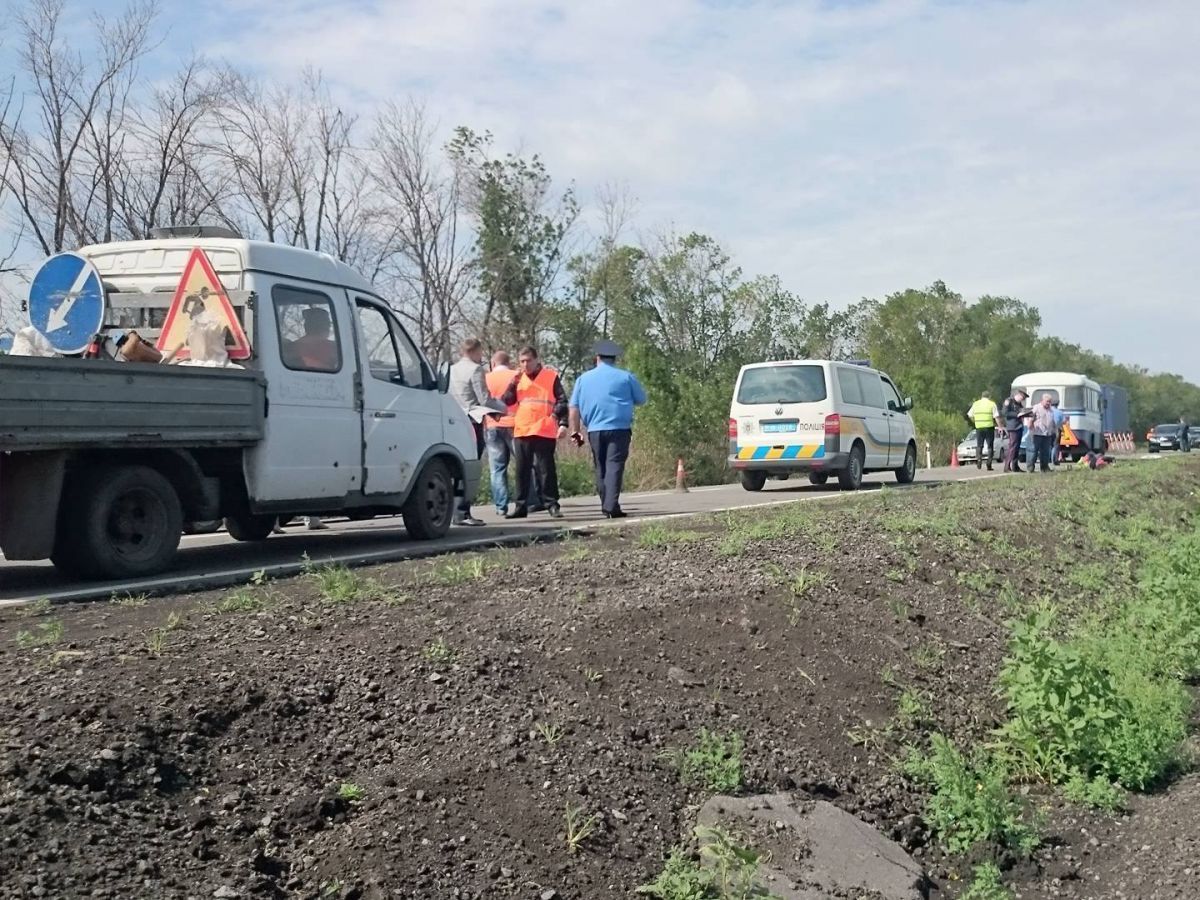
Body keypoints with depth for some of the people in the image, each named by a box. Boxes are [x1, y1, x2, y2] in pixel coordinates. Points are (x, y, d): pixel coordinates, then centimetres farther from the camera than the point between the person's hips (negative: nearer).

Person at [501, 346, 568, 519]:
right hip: (521, 432, 4)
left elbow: (561, 401, 1)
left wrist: (563, 423, -9)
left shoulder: (551, 376, 3)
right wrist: (513, 383, -8)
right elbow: (506, 401, 5)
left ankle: (552, 505, 5)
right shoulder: (518, 379, 13)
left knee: (546, 470, -1)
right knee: (522, 471, 8)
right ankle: (520, 506, 14)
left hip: (544, 432, -4)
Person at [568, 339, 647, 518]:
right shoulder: (626, 377, 3)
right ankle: (612, 506, -18)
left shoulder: (584, 378, 9)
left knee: (601, 468, 13)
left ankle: (606, 505, 16)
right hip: (619, 429, -2)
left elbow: (574, 408, 6)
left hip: (595, 430, 2)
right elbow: (641, 400, 12)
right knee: (614, 465, -6)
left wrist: (575, 431, 10)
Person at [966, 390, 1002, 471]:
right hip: (989, 427, -2)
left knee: (979, 445, 12)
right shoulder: (992, 404, 0)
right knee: (990, 446, 6)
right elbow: (996, 417, -6)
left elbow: (970, 415, 10)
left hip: (979, 428, 2)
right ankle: (989, 464, 2)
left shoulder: (975, 404, 9)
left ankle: (979, 459, -10)